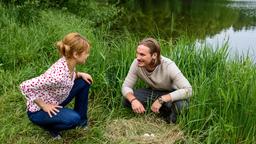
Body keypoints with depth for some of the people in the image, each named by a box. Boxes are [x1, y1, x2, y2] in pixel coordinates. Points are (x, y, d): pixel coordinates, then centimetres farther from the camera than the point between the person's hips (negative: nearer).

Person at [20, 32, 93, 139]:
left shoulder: (68, 63, -13)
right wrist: (44, 105, -25)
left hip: (55, 102, 8)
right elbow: (25, 86, -34)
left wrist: (79, 74, -8)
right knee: (74, 119, -31)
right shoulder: (58, 75, -37)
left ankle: (81, 119, 16)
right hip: (38, 111, -8)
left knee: (84, 82, -1)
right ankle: (48, 125, 1)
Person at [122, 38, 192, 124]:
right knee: (127, 100, -19)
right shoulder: (137, 63, -21)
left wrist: (161, 100, -40)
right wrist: (133, 100, -36)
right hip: (154, 92, 4)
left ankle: (170, 114, -1)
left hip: (172, 94, -4)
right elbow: (126, 86, -14)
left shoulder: (168, 66, -32)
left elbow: (188, 90, -35)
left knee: (178, 104, -39)